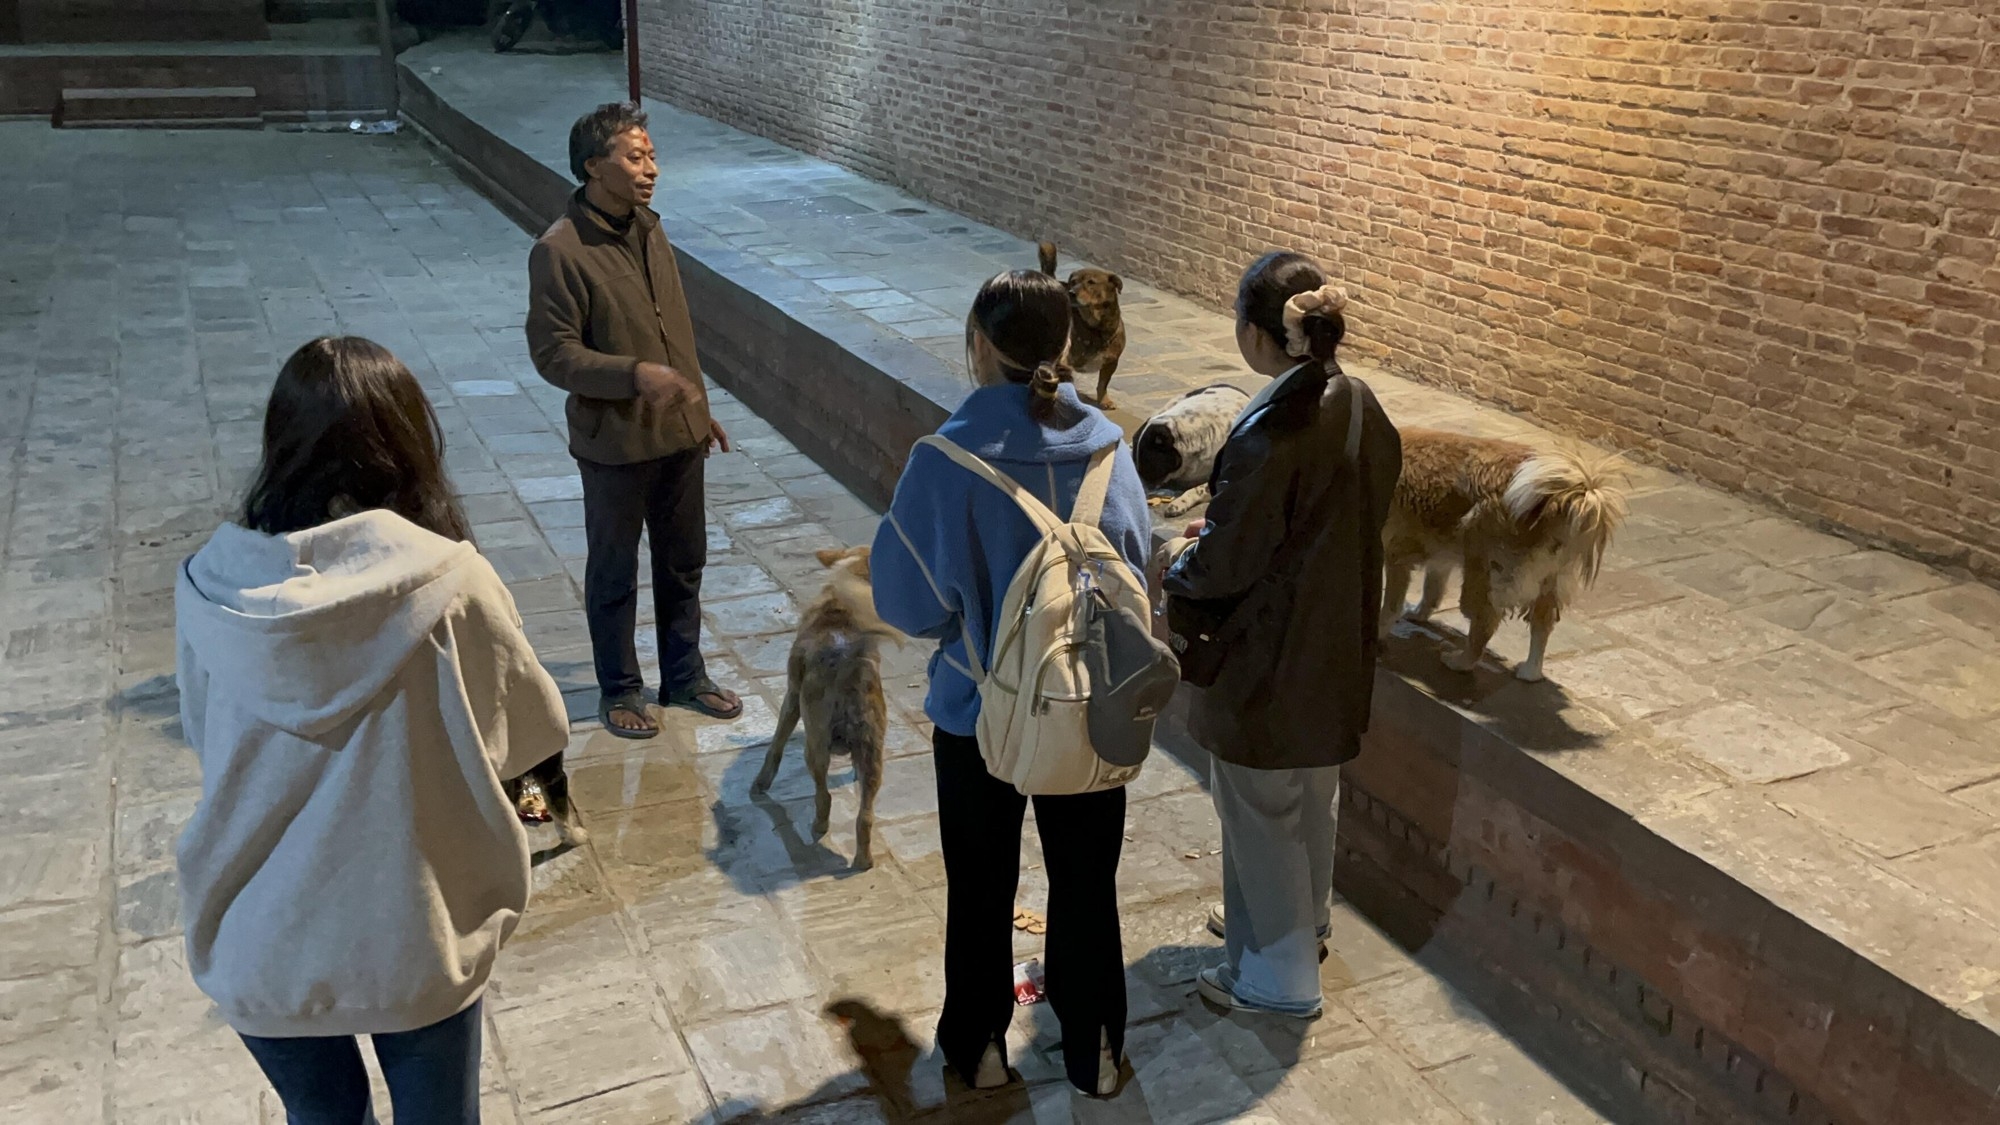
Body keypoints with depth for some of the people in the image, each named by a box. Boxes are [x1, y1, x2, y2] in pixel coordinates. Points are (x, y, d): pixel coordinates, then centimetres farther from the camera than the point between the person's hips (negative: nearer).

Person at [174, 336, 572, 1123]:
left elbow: (204, 736, 4)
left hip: (261, 949, 2)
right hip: (417, 941, -2)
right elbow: (535, 732, -6)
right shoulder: (448, 581, -20)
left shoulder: (210, 587, -12)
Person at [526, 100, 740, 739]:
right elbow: (553, 353, -18)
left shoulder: (649, 229, 5)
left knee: (684, 562, 17)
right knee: (613, 572, 10)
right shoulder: (559, 251, -18)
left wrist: (699, 407, 17)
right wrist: (635, 374, -30)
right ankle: (619, 691, 27)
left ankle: (685, 677, 34)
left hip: (678, 432, 7)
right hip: (614, 442, -7)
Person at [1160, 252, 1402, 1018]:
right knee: (1312, 799, 26)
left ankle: (1277, 977, 26)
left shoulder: (1269, 435, -28)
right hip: (1335, 643, 8)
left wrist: (1174, 573, 0)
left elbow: (1226, 565, -21)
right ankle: (1303, 920, 48)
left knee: (1261, 812, 11)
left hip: (1270, 655, -8)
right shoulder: (1358, 406, -3)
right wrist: (1224, 529, 13)